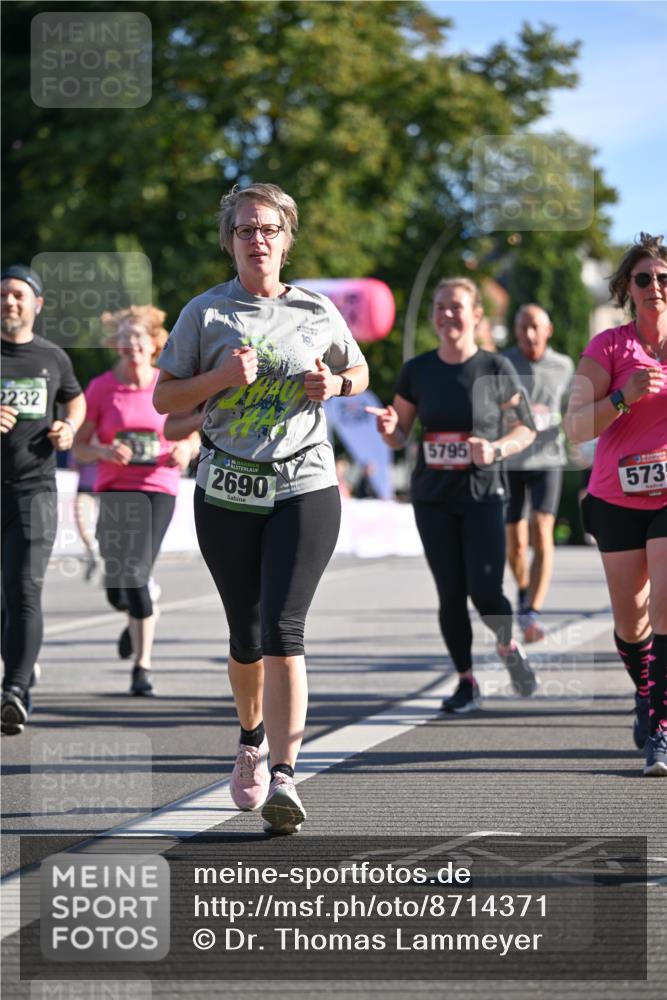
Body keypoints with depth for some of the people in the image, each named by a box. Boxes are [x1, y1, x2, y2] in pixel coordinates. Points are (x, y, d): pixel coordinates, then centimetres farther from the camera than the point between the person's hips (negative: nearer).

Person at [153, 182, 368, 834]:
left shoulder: (318, 312, 7)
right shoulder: (206, 313, 4)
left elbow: (360, 373, 22)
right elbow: (164, 398, 5)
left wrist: (333, 384, -1)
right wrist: (222, 377, -12)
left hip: (305, 487, -1)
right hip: (227, 492, 1)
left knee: (282, 629, -16)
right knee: (246, 635, 10)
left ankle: (284, 777, -20)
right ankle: (252, 738, 38)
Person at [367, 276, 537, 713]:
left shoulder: (496, 368, -5)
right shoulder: (417, 371, 2)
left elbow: (527, 428, 2)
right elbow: (399, 437, 9)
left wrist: (497, 449, -17)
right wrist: (388, 427, -15)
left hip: (483, 496, -3)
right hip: (433, 499, 3)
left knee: (485, 592, -12)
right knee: (451, 594, 4)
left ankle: (509, 646, 19)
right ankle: (467, 681, 17)